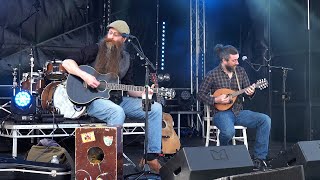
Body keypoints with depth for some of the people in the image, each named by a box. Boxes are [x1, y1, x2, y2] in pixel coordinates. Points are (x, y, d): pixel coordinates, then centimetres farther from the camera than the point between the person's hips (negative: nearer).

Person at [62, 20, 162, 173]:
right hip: (94, 99, -5)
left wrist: (142, 93, -7)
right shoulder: (95, 50, -2)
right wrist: (85, 76, -24)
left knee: (155, 108, -9)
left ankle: (152, 157, -7)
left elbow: (128, 88, 13)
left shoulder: (126, 59, 12)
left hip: (117, 99, 6)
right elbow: (67, 62, -9)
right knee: (117, 112, -39)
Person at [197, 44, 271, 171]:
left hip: (239, 112, 5)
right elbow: (201, 94, -1)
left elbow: (247, 90, 12)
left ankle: (259, 158, -14)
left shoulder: (240, 71, 7)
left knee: (265, 120, -19)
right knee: (229, 132, -38)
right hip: (222, 113, -5)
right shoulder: (213, 75, -5)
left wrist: (250, 92, -12)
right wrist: (216, 100, -16)